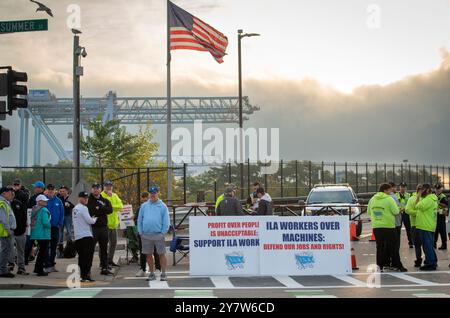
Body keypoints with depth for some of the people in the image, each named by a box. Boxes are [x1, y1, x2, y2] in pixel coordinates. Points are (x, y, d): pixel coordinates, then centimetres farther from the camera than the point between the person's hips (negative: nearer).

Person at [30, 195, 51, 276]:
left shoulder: (34, 209, 10)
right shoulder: (44, 210, -16)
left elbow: (33, 221, 15)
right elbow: (45, 222, -22)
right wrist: (49, 226, -2)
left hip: (35, 233, 9)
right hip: (43, 234, -9)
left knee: (41, 251, 21)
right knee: (44, 252, -1)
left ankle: (37, 268, 26)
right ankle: (40, 270, 1)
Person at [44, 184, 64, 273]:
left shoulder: (58, 201, 4)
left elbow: (62, 214, 7)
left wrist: (60, 224, -2)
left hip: (55, 226, 4)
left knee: (54, 246, 13)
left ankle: (52, 264, 24)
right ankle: (47, 266, -5)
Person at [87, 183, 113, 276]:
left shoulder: (105, 201, 12)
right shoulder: (89, 200, 1)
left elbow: (110, 210, -6)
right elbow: (89, 212, -14)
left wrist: (99, 208, -13)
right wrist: (102, 210, -14)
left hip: (103, 227, 5)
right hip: (93, 227, -5)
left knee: (104, 249, 10)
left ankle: (104, 268, 18)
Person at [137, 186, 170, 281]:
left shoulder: (163, 206, 2)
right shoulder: (144, 206, 10)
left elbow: (166, 222, 0)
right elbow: (140, 220, 11)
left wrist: (163, 233, -8)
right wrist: (141, 232, 4)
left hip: (158, 235, -3)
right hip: (146, 235, 3)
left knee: (161, 254, 0)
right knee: (148, 255, 8)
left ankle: (163, 274, 6)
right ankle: (152, 273, 18)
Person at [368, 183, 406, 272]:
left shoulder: (372, 199, 7)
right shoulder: (389, 199, -10)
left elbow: (369, 212, 13)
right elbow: (396, 211, -12)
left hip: (376, 227, 5)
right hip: (389, 226, -5)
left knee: (380, 246, 9)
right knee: (392, 247, 2)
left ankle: (380, 265, 9)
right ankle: (397, 265, 6)